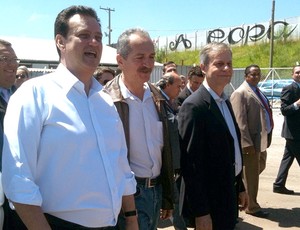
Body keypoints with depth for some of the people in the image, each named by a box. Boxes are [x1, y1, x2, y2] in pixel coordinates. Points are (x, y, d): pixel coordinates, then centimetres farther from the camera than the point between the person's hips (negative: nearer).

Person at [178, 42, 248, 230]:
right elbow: (191, 164, -21)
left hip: (228, 196, 8)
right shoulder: (194, 106, -19)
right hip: (209, 202, -8)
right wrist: (200, 212, -20)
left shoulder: (225, 101, 9)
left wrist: (240, 187, 16)